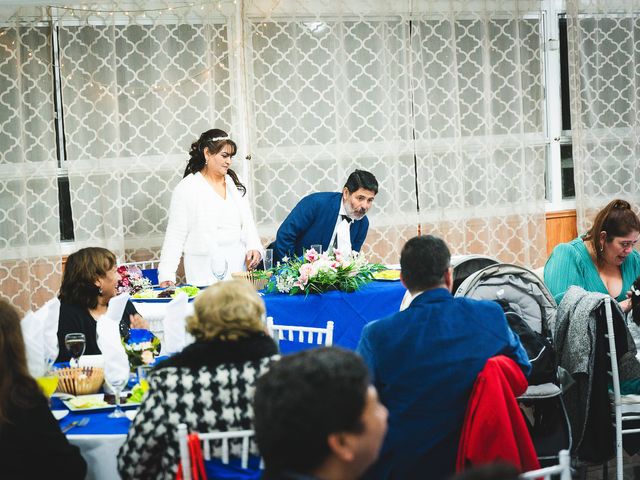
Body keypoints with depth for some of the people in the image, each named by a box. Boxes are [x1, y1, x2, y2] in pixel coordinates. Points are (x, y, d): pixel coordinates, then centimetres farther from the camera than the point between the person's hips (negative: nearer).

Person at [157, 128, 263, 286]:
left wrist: (254, 248, -6)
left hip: (238, 268, 4)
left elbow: (247, 223, 15)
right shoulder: (187, 188, -1)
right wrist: (166, 275, -10)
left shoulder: (235, 185, 13)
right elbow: (175, 235, -2)